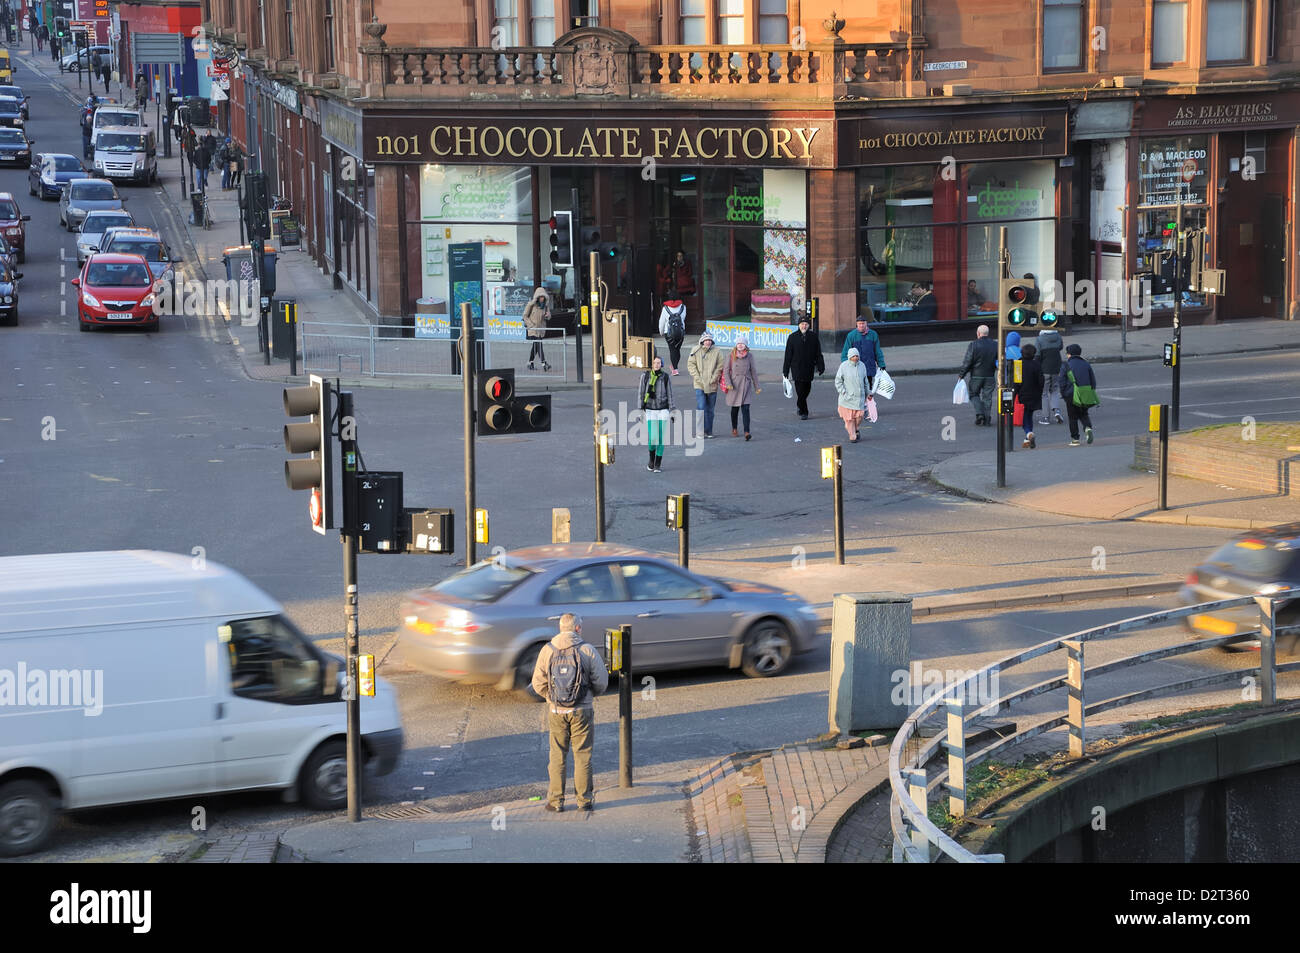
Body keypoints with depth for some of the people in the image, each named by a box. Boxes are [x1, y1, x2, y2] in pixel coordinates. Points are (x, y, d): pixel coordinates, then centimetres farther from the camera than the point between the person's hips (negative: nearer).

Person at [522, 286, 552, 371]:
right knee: (538, 345, -15)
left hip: (541, 329, 6)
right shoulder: (531, 304, -9)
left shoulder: (545, 305, 6)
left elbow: (548, 317, 13)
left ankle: (530, 364, 21)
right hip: (532, 329, -6)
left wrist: (547, 316, -12)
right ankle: (544, 363, -20)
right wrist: (532, 325, -14)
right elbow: (525, 316, -6)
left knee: (535, 346, 11)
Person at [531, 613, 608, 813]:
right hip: (582, 711, -2)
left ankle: (556, 800, 12)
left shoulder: (547, 651, -3)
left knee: (557, 756, 10)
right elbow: (601, 682, -6)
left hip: (556, 712, 2)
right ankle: (584, 800, 11)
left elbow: (538, 684, 0)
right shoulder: (587, 651, -9)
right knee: (583, 756, 8)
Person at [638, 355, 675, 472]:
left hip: (663, 410, 1)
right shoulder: (645, 376, -1)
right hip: (650, 410, -1)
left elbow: (670, 395, 6)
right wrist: (640, 409, 1)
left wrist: (673, 411, 3)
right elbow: (640, 393, 4)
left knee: (661, 438, -1)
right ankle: (651, 460, 17)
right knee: (652, 437, -10)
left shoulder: (666, 377, 1)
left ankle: (658, 463, 12)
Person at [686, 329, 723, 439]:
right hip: (699, 385, -1)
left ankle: (709, 432, 18)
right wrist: (697, 378, -8)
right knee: (701, 407, -12)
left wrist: (714, 378, -9)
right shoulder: (696, 351, 0)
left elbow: (720, 367, 2)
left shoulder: (717, 352, 1)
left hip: (712, 385, 1)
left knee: (710, 409, 9)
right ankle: (702, 431, -8)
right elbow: (691, 364, 1)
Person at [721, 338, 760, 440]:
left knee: (745, 409, -11)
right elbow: (726, 371, -1)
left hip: (746, 385, 0)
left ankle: (746, 432, -17)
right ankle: (734, 429, 30)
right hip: (734, 385, 0)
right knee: (735, 408, 11)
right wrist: (728, 383, -15)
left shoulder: (749, 356, 2)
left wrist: (757, 386, 11)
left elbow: (753, 372, 9)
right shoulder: (731, 356, -2)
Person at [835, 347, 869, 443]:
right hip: (848, 396, -3)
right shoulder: (844, 366, -7)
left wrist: (866, 394, 18)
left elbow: (865, 381, 15)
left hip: (859, 395, 3)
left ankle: (855, 429, 24)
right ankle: (852, 436, 11)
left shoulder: (861, 365, 4)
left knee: (859, 416, -6)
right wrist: (843, 393, -11)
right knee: (849, 417, -2)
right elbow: (838, 381, -3)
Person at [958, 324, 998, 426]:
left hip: (976, 376, -3)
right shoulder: (995, 346, 2)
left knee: (974, 395, 13)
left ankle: (980, 413, -6)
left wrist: (961, 374, -1)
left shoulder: (973, 345, -10)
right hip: (990, 376, 3)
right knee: (987, 397, 9)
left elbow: (967, 362, -10)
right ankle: (986, 420, 8)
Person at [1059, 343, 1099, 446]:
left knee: (1073, 418, 7)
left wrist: (1063, 394, 1)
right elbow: (1093, 380, 8)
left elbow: (1061, 382, -9)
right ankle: (1088, 427, -10)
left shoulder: (1066, 365, -7)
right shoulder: (1086, 364, 6)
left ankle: (1075, 439, 7)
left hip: (1071, 395, -3)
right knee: (1084, 414, 18)